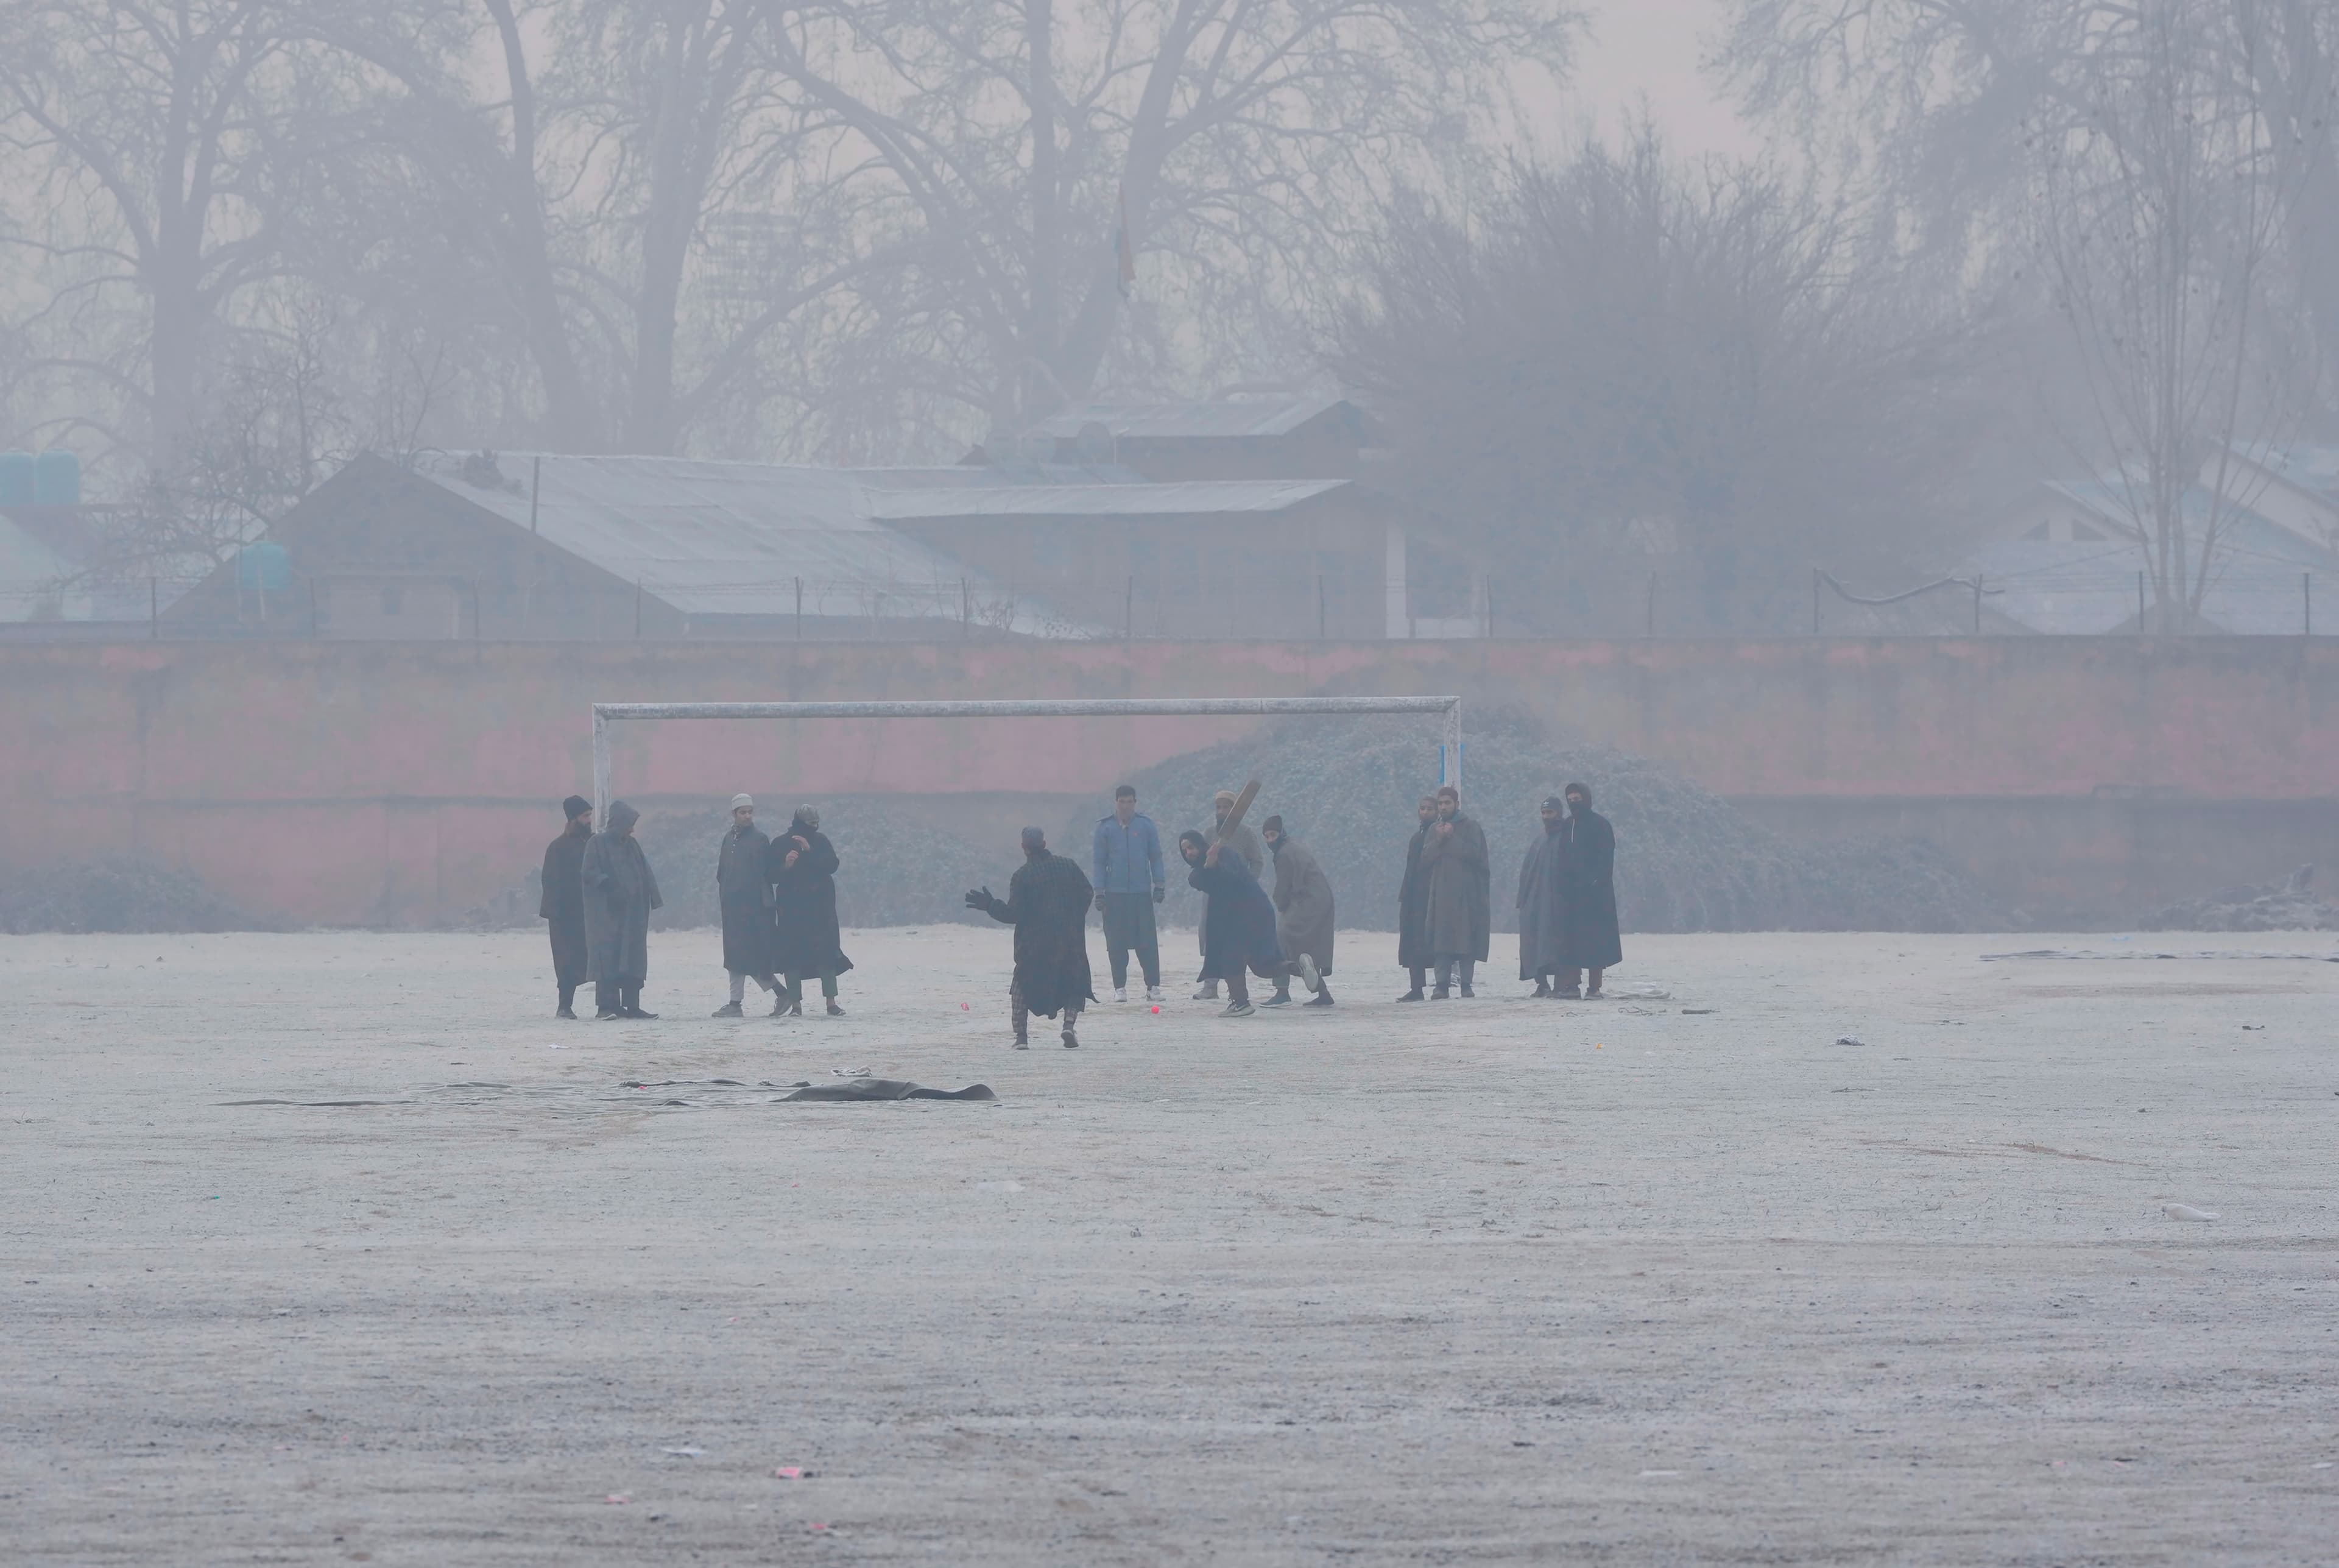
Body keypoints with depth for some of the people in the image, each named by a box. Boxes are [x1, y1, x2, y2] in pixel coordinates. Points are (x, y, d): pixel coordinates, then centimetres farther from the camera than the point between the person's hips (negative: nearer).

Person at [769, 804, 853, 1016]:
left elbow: (832, 865, -8)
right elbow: (770, 874, 0)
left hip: (820, 906, 0)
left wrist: (810, 851, -18)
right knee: (792, 956, -3)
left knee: (826, 952, -5)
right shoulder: (780, 844, 3)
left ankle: (831, 1004, -2)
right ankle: (796, 1005, 1)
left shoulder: (820, 841, 6)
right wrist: (785, 866, -19)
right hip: (791, 908, 0)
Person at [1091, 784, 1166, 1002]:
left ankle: (1153, 986, -1)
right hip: (1115, 894, 1)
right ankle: (1120, 987, 8)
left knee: (1147, 942, -4)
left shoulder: (1146, 825, 4)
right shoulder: (1105, 828, 5)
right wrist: (1099, 893, 1)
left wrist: (1159, 885, 1)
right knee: (1116, 944, 1)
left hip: (1142, 893, -1)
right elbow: (1099, 861, 7)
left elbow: (1156, 857, 8)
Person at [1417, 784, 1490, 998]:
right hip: (1440, 891, 3)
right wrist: (1439, 840, -7)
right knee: (1441, 941, -4)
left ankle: (1466, 984, -3)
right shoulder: (1434, 829, 17)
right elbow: (1425, 859, 7)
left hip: (1466, 893, -3)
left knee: (1467, 939, -6)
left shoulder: (1470, 826, 6)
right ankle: (1442, 985, -5)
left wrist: (1452, 838, -9)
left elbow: (1474, 852, -8)